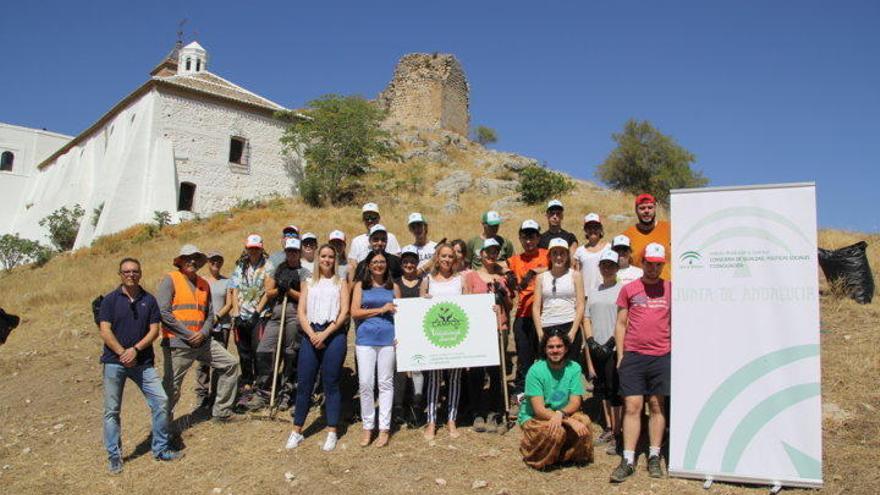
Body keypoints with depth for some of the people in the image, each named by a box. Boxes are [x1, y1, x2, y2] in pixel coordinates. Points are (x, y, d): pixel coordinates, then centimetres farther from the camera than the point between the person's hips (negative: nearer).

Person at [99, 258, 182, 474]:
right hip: (114, 361, -2)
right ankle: (114, 456, 17)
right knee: (112, 410, 4)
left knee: (161, 401, -3)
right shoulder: (110, 299, 1)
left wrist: (136, 349, -13)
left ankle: (160, 449, 10)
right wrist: (123, 353, -14)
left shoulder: (149, 300, 6)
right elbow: (105, 331, -6)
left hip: (143, 361, 2)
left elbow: (154, 330, 1)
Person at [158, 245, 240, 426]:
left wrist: (203, 333, -6)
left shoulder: (204, 284, 14)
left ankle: (221, 411, 15)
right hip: (178, 344, -6)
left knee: (230, 364, 5)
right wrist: (189, 334, -15)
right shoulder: (170, 280, -5)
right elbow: (163, 312, -15)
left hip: (203, 341, 6)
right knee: (171, 388, 0)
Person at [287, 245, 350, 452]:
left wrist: (325, 334, -11)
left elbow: (344, 312, -1)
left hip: (334, 334, -2)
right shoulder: (309, 283, 16)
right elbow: (301, 312, 7)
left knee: (331, 384, 1)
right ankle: (297, 431, 13)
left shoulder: (341, 283, 10)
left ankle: (332, 432, 8)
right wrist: (312, 334, -9)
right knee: (304, 383, 2)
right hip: (310, 334, 2)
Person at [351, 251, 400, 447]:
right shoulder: (360, 286, 9)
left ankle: (384, 428, 11)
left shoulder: (393, 287, 12)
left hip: (388, 339, 1)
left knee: (386, 383, 3)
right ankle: (367, 427, 11)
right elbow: (355, 312, -1)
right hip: (365, 339, -1)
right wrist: (381, 309, -6)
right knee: (365, 383, -2)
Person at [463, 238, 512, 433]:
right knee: (476, 372, 0)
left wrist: (503, 293, -4)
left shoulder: (503, 276, 13)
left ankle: (493, 414, 12)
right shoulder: (471, 275, 6)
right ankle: (478, 413, 12)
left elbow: (510, 306, 14)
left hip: (498, 328, 2)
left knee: (496, 372, 1)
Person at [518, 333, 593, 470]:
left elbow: (575, 402, -11)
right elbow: (539, 409, -23)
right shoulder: (535, 371, -20)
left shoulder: (574, 368, -7)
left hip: (563, 415, 4)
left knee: (584, 420, -25)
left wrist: (561, 413, -34)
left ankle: (567, 455, 3)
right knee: (556, 431, -33)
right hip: (532, 418, -4)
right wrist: (570, 421, -32)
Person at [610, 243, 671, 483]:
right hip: (633, 355, -1)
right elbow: (621, 324, 7)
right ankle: (628, 460, 4)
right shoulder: (629, 289, 5)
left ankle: (654, 457, 19)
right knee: (632, 407, -1)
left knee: (657, 406, 8)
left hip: (661, 356, 1)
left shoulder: (670, 289, 7)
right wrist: (620, 355, 3)